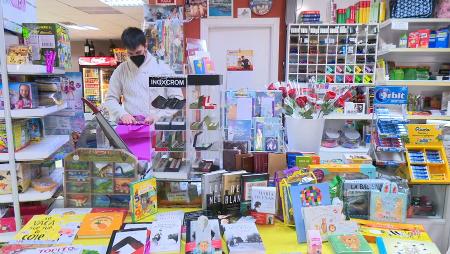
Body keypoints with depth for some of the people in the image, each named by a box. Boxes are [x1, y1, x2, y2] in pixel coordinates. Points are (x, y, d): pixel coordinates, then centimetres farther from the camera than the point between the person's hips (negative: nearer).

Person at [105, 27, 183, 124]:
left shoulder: (162, 68, 4)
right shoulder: (120, 70, 9)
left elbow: (177, 98, 3)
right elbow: (111, 99, 13)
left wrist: (158, 116, -10)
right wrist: (122, 114, -6)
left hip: (159, 125, -1)